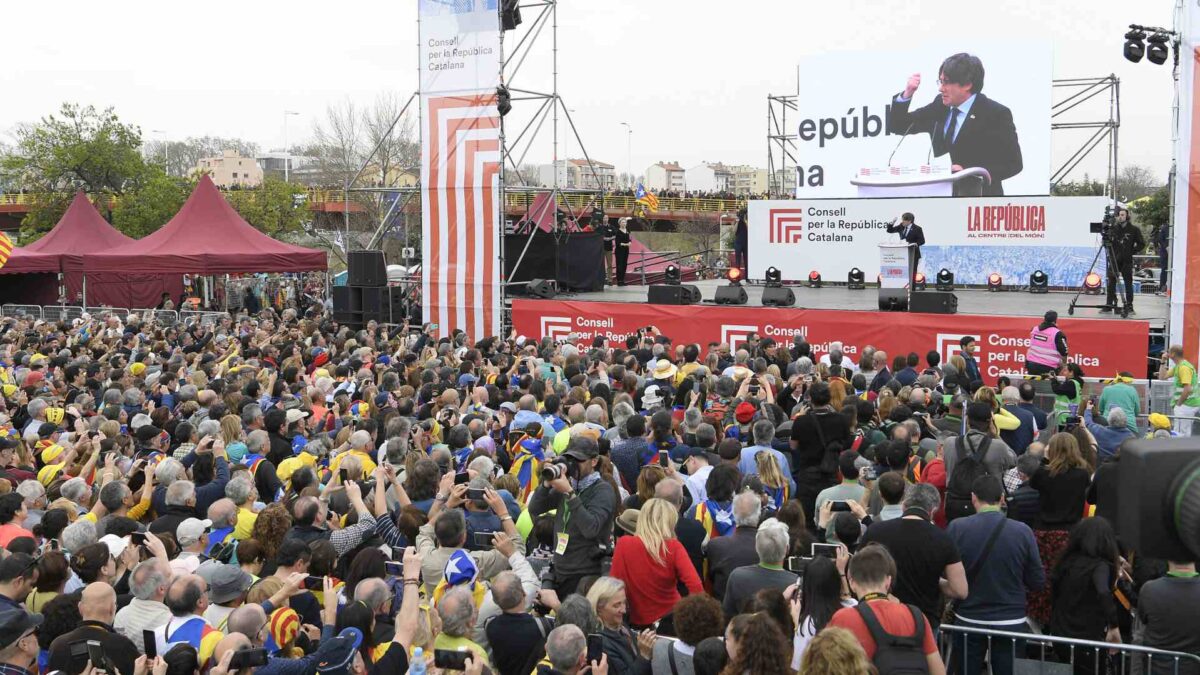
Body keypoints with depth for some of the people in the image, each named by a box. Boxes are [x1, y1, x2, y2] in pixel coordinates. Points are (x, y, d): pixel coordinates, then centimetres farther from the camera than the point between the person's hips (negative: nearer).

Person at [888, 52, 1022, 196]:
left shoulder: (996, 114, -6)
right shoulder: (940, 106, 8)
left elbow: (1013, 163, -6)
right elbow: (896, 126, 13)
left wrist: (968, 172, -18)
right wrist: (907, 94, -4)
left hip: (980, 195, -4)